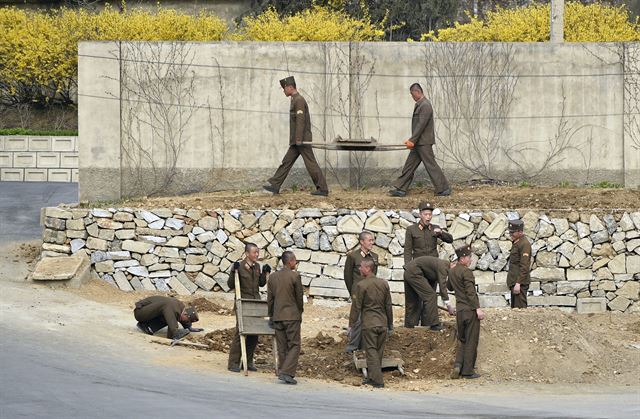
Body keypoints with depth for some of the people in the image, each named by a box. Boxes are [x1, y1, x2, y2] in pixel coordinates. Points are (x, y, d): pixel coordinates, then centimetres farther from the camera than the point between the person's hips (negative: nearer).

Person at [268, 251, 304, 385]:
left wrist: (271, 316, 21)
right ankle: (287, 372, -14)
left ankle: (282, 372, 13)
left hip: (278, 317, 5)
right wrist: (300, 312, 13)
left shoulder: (273, 277, 7)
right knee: (294, 345, -3)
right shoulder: (295, 276, -10)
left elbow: (270, 298, 11)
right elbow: (299, 297, -4)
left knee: (282, 347, 12)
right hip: (292, 316, -5)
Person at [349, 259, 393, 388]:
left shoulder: (361, 285, -10)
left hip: (369, 324, -5)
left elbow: (356, 306, -8)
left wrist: (351, 325, -1)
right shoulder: (384, 284, 6)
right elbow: (388, 306, 11)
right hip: (383, 323, 5)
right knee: (379, 352, 13)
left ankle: (377, 380, -5)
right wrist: (390, 325, 18)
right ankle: (373, 377, 20)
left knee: (371, 352, -1)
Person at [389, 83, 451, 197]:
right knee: (409, 165, 9)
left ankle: (444, 189, 3)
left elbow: (421, 125, -22)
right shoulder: (420, 104, 14)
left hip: (424, 143, -10)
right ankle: (401, 189, 11)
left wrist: (412, 140, -21)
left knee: (431, 165, -4)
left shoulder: (425, 105, -18)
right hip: (418, 142, 10)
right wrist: (412, 140, 16)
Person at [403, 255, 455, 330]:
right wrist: (448, 305, -21)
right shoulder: (442, 266, -14)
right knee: (430, 295, -8)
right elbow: (442, 285, -21)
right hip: (414, 273, -11)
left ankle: (409, 323, 29)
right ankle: (434, 324, -6)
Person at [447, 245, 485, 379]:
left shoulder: (452, 271, 9)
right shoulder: (466, 272, -15)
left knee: (461, 339, 19)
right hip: (470, 309, -7)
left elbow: (449, 287, 27)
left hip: (459, 310, 7)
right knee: (471, 341, 2)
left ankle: (458, 365, 0)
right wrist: (478, 308, -23)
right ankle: (468, 371, 4)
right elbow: (471, 292, -22)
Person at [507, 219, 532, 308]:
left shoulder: (524, 244, -15)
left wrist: (518, 283, -23)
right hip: (515, 282, 10)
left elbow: (524, 266, -20)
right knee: (514, 308, 12)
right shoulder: (516, 243, 16)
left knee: (520, 308, -10)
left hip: (520, 283, -10)